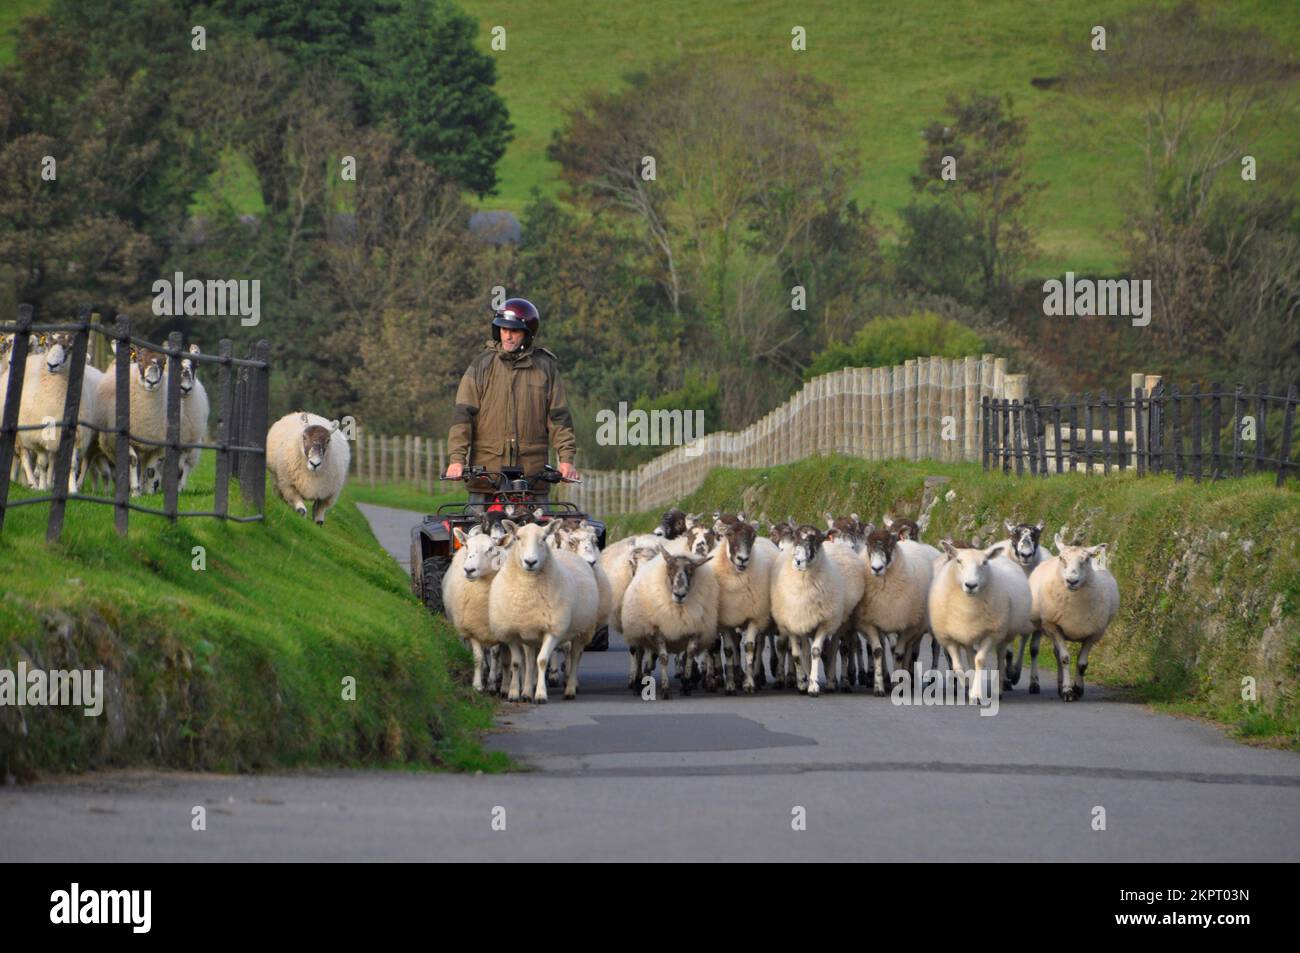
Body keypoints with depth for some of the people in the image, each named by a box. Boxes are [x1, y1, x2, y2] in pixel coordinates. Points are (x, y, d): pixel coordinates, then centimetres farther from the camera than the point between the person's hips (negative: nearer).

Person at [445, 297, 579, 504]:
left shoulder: (546, 366, 9)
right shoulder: (482, 364, 6)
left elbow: (558, 417, 9)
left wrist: (567, 458, -1)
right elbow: (463, 414, 1)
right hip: (486, 467, -1)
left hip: (532, 471, 1)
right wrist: (457, 458, -9)